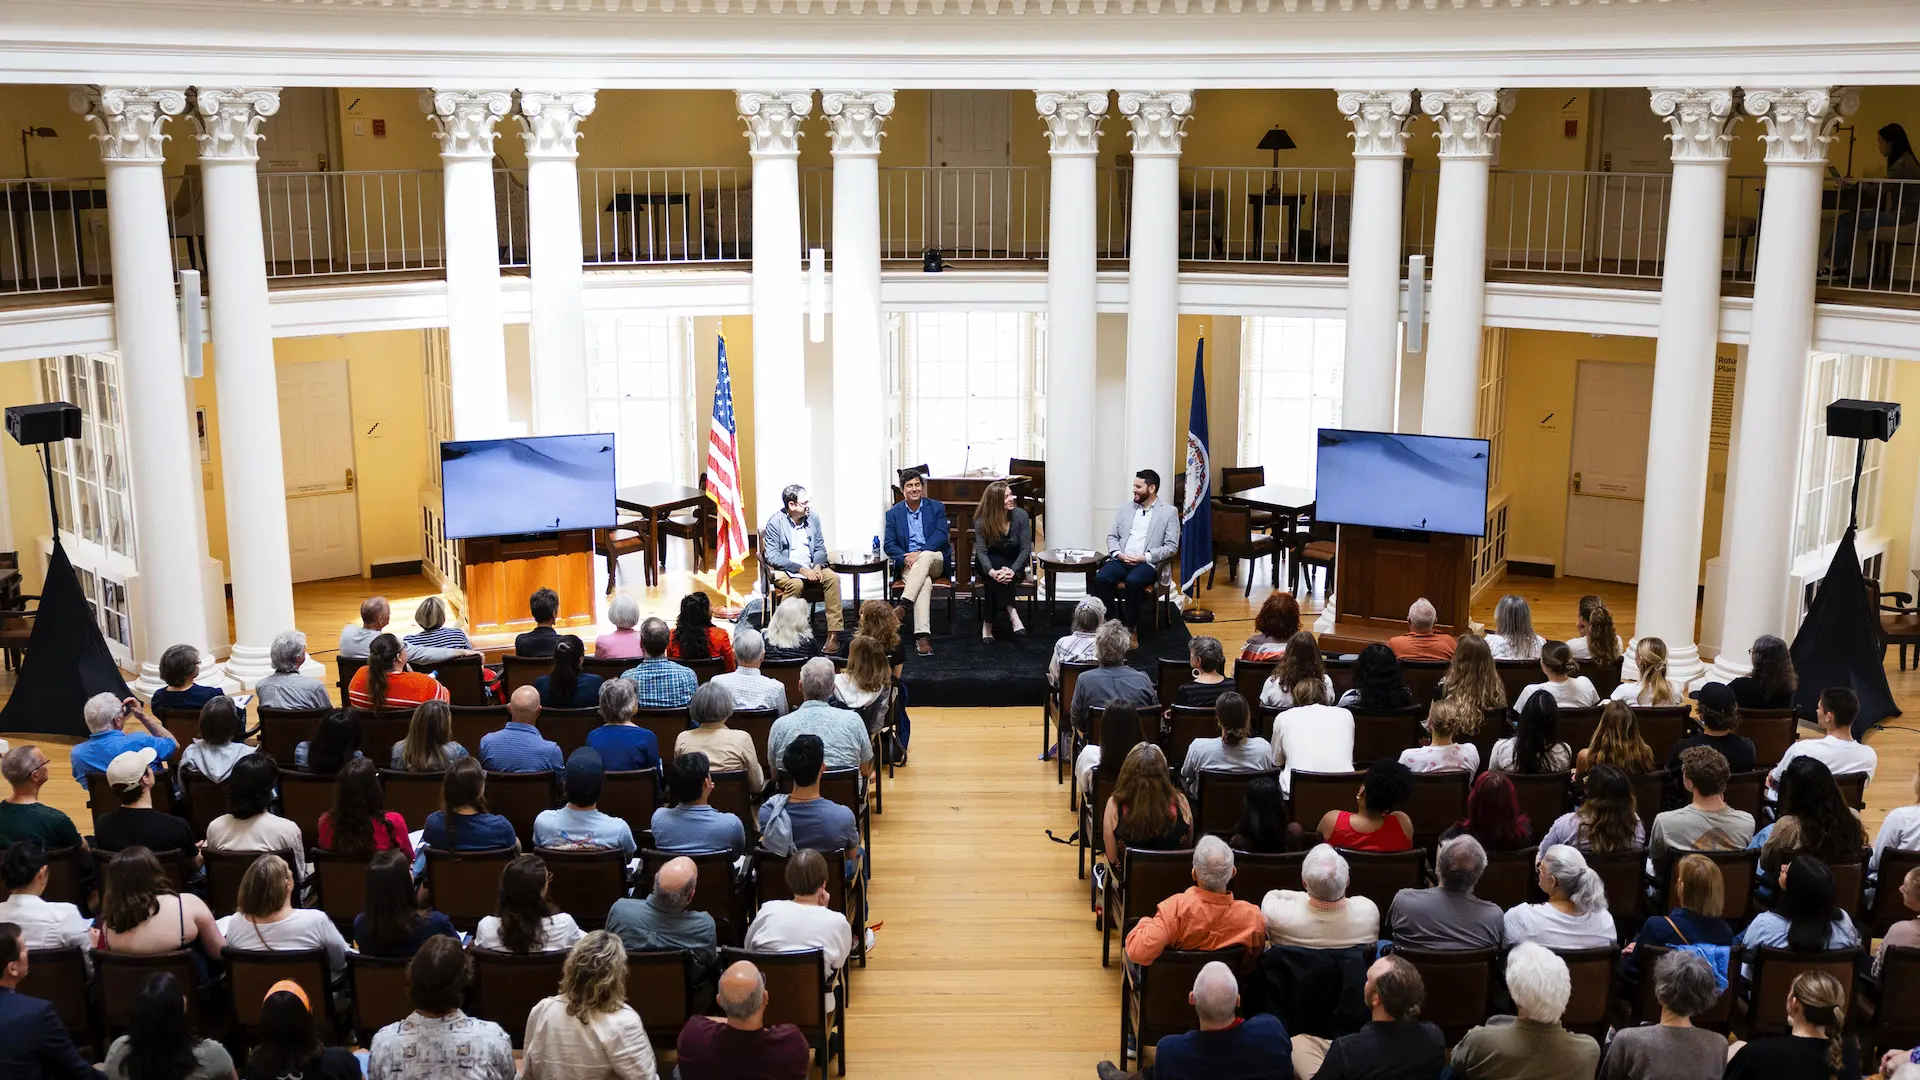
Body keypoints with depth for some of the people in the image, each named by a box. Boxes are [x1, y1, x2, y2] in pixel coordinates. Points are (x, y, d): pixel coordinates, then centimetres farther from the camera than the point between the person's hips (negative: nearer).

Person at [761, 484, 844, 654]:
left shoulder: (813, 517, 2)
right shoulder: (775, 522, -13)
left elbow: (820, 547, 9)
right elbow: (772, 557, -18)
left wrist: (817, 566, -13)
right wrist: (801, 569, -25)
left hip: (810, 567, 5)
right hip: (783, 570, -5)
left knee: (833, 578, -21)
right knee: (795, 584, -36)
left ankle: (834, 634, -24)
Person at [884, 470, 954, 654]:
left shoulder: (937, 507, 8)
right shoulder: (893, 513, 10)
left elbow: (941, 535, -6)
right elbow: (888, 545, 4)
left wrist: (919, 554, -19)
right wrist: (905, 558, -16)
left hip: (935, 561, 1)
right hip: (907, 564, -1)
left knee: (925, 556, -37)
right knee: (925, 582, -34)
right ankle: (922, 636, -47)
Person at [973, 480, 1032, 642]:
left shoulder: (1020, 515, -14)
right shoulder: (982, 521, -13)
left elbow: (1026, 549, -15)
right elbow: (981, 551, -20)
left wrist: (1013, 570, -33)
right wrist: (991, 571, -40)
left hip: (1015, 562, 0)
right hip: (990, 563, 0)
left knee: (994, 581, -32)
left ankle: (988, 623, -28)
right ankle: (1011, 612, -37)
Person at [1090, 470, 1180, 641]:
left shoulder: (1169, 512, 4)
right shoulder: (1126, 509, 17)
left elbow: (1171, 546, -2)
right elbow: (1112, 536, 16)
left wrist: (1144, 557, -13)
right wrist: (1119, 554, -6)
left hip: (1147, 563, -4)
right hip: (1121, 560, 4)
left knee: (1133, 581, -36)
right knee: (1100, 578, -27)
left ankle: (1130, 626, -19)